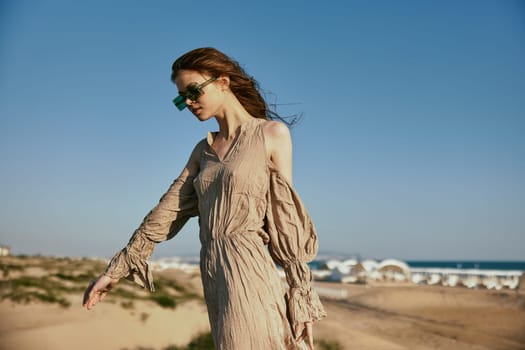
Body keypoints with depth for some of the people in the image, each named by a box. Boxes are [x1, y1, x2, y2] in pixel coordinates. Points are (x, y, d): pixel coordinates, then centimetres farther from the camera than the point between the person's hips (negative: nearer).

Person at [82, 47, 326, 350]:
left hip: (248, 273, -5)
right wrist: (117, 269, 14)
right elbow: (167, 211, 15)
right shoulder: (203, 151, 17)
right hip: (213, 277, 5)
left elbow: (288, 218, -3)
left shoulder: (272, 134, 0)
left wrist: (303, 300, -6)